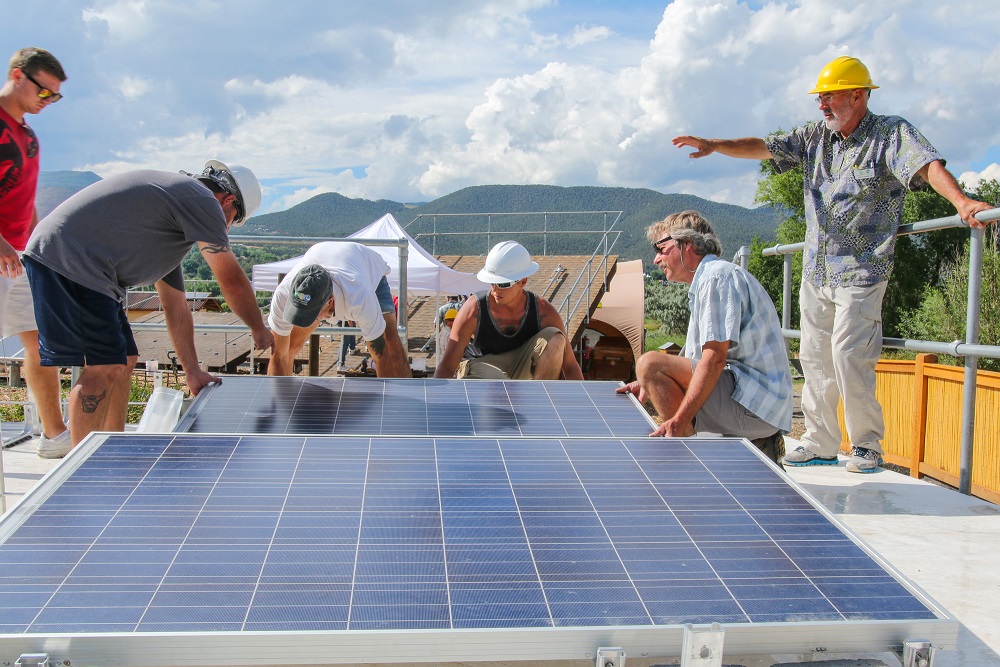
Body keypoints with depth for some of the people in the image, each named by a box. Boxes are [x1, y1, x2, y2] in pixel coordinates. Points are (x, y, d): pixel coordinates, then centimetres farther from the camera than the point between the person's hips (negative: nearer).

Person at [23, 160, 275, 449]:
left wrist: (192, 372, 29)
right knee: (103, 368, -11)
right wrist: (259, 330, 12)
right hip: (68, 259, -11)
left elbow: (176, 307, 27)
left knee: (124, 361, 14)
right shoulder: (201, 199, -5)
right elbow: (232, 282, -5)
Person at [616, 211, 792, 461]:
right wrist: (650, 384, 19)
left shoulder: (717, 276, -10)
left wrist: (678, 421, -25)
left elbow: (715, 358, -21)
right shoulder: (707, 279, 22)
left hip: (753, 403, -11)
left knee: (650, 363, -17)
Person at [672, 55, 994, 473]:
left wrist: (961, 200, -39)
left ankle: (867, 446, 4)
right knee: (814, 357, 9)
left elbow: (928, 165, -22)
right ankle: (820, 445, 20)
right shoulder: (815, 136, 10)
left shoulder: (891, 134, -7)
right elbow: (765, 148, 7)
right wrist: (715, 145, -7)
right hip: (815, 272, 6)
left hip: (860, 272, -6)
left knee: (848, 356, -12)